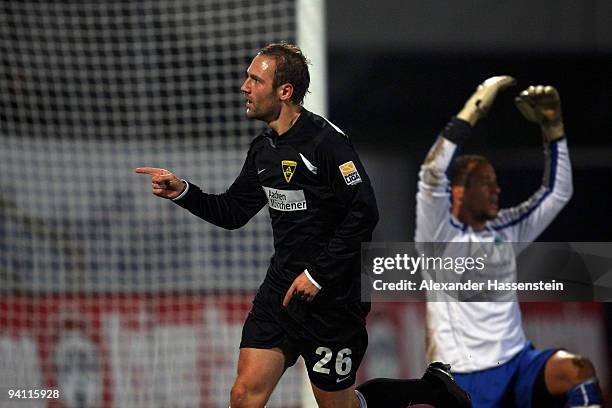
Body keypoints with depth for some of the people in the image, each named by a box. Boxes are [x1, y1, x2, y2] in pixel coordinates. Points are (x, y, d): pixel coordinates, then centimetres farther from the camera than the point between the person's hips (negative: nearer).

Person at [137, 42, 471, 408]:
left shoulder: (326, 141, -17)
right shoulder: (263, 149, 9)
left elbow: (364, 213, -22)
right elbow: (232, 212, 16)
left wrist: (318, 275, -20)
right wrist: (183, 192, 0)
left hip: (331, 296, -7)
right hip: (280, 291, 7)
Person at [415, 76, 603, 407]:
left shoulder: (505, 230, 14)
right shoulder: (440, 236, -3)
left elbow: (557, 193, 19)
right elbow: (433, 177, -20)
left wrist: (553, 127, 7)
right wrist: (471, 113, -22)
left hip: (518, 367, 4)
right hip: (466, 378, -4)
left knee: (578, 370, -26)